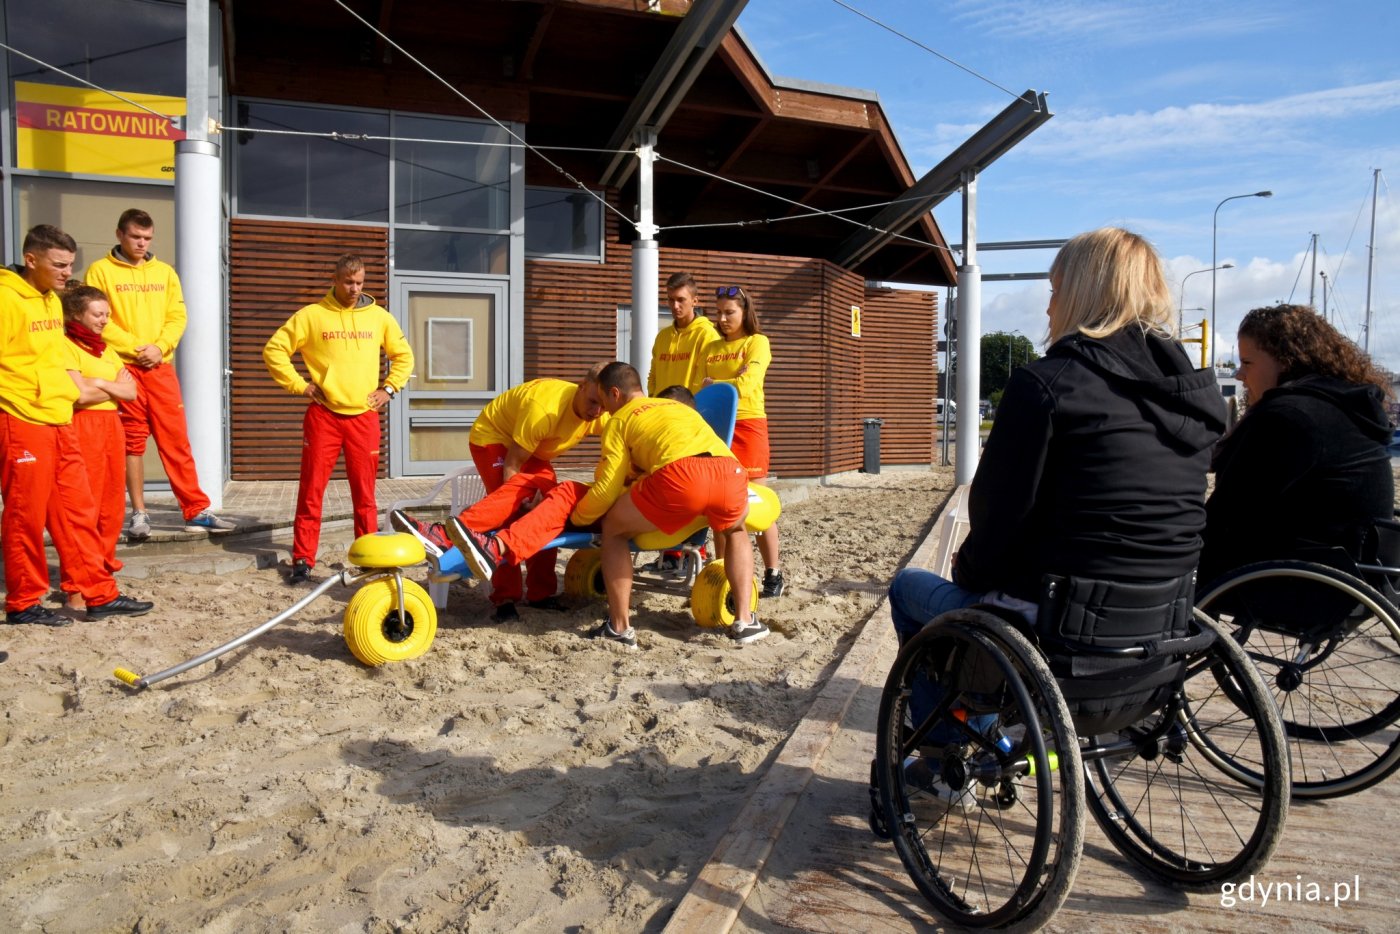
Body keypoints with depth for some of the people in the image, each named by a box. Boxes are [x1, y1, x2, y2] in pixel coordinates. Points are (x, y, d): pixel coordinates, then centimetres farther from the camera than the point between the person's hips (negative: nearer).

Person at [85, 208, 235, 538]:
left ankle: (197, 511, 5)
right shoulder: (100, 271, 2)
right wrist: (134, 348, -14)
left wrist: (160, 347, -9)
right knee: (132, 442, 4)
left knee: (177, 439, 2)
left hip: (161, 367, 2)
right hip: (123, 368, -2)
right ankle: (139, 513, 12)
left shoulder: (164, 272, 12)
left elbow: (177, 316, 6)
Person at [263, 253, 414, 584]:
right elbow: (274, 350, 3)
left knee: (365, 493, 5)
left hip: (364, 417, 2)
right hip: (323, 416, -1)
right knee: (311, 490, 0)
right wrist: (299, 385, -3)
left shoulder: (379, 317, 9)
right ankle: (303, 560, 7)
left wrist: (388, 387, 7)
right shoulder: (311, 315, 2)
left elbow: (403, 356, 19)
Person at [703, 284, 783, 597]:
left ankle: (773, 573, 5)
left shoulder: (757, 342, 1)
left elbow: (747, 383, -13)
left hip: (747, 425, -5)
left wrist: (715, 385, -2)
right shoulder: (711, 347, 16)